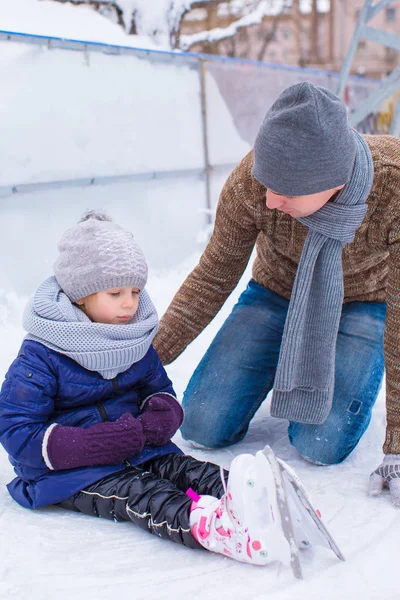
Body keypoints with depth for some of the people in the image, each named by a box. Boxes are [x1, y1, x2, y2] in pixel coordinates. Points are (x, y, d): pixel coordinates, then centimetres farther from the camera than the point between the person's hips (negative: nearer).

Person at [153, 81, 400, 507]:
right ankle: (279, 370, 20)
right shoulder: (252, 181, -29)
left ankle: (351, 379, 14)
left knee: (319, 445, -19)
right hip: (276, 294, 2)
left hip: (363, 304, -1)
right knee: (201, 427, -8)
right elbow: (213, 279, -13)